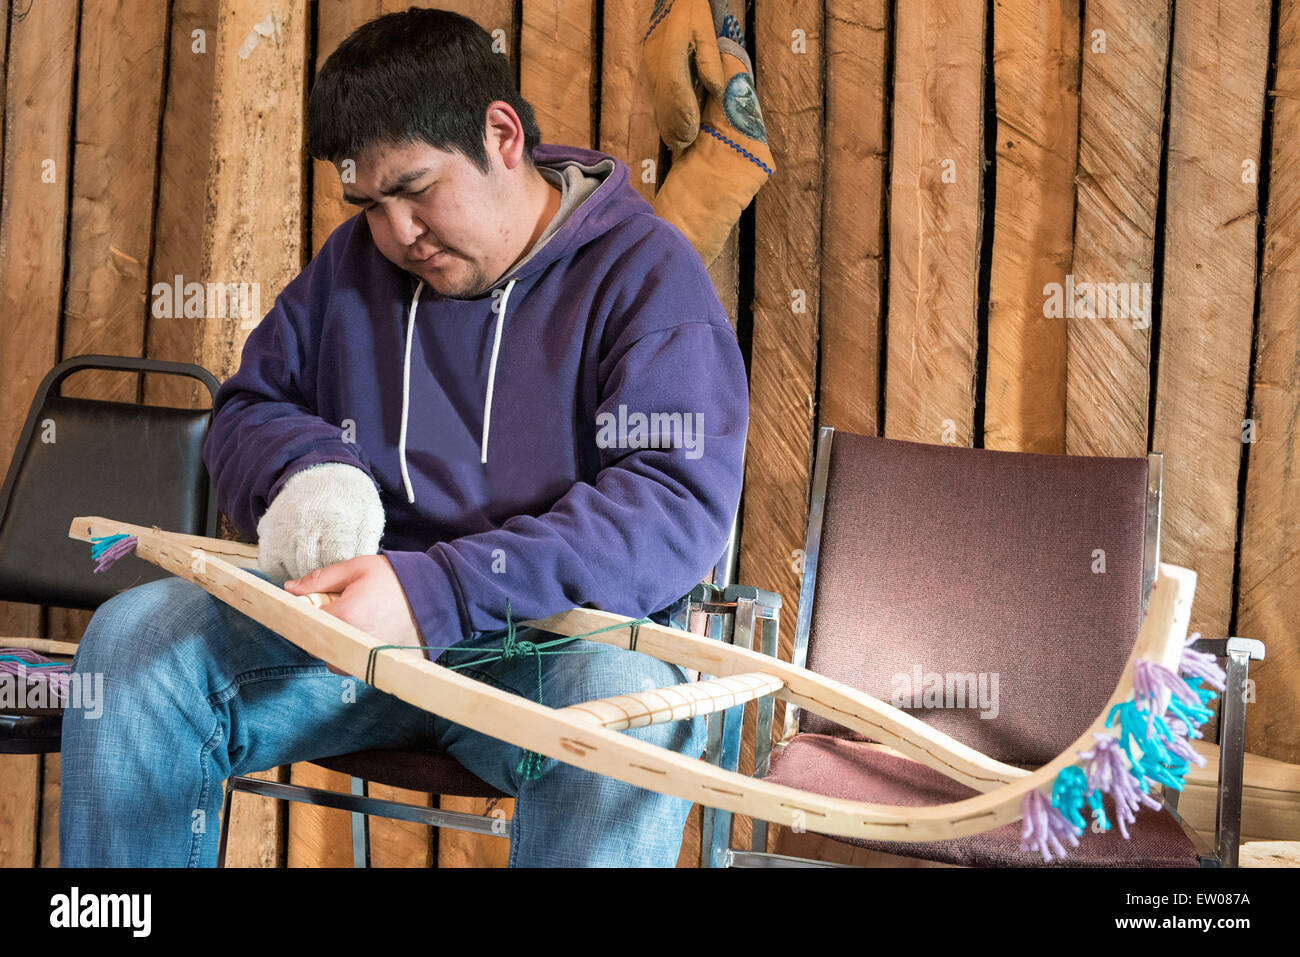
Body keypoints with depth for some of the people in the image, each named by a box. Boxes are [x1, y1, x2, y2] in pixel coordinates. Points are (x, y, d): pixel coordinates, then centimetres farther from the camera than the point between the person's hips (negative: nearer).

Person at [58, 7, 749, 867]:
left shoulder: (648, 272, -6)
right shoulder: (355, 261, 13)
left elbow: (683, 503, -19)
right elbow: (248, 409, 21)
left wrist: (435, 592, -30)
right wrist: (308, 471, -7)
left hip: (553, 641, -4)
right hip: (345, 618, 5)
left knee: (631, 704, -38)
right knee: (132, 637, -18)